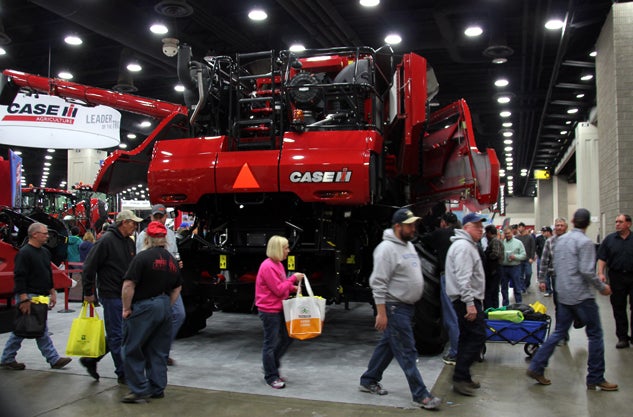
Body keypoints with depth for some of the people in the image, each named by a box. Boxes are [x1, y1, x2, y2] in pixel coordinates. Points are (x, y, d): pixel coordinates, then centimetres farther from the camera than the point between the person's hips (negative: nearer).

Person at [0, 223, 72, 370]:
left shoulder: (45, 252, 14)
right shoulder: (24, 253, -14)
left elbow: (49, 275, 22)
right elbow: (19, 278, -18)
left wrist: (52, 293, 18)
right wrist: (24, 299, -22)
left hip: (41, 297, 9)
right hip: (28, 297, -9)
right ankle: (53, 359, 2)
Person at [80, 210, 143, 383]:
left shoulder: (130, 242, 12)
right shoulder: (106, 240, -14)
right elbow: (89, 267, -13)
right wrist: (88, 292, -10)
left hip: (125, 295, 8)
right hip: (111, 295, -8)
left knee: (115, 335, 15)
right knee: (117, 335, 0)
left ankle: (91, 359, 30)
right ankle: (123, 374, 9)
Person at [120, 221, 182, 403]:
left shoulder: (142, 257, -11)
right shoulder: (172, 260, 10)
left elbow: (128, 285, -16)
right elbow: (177, 288, 17)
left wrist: (126, 308, -7)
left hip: (144, 308, -7)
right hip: (164, 307, 7)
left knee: (132, 350, 4)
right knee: (158, 352, 14)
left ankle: (140, 390, 3)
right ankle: (157, 389, 20)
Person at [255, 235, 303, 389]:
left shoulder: (278, 264, 10)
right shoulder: (268, 267, -20)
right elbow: (278, 290, -20)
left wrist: (293, 288, 3)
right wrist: (293, 278, -16)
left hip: (279, 309, 10)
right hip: (269, 311, -10)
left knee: (287, 337, 14)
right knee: (271, 343, 2)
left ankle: (271, 366, 29)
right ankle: (271, 377, 14)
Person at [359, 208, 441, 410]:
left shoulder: (409, 245, 12)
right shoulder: (387, 248, -18)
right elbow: (379, 283, -20)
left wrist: (414, 302, 21)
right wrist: (381, 312, -22)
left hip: (407, 306, 9)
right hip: (395, 308, -9)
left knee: (387, 345, 17)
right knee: (407, 352, -2)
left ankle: (368, 381, 30)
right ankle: (420, 395, 6)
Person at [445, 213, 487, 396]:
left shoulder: (468, 245, 20)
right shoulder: (463, 246, -15)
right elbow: (463, 278, -24)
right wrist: (470, 303, -27)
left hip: (468, 300, 11)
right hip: (467, 300, -11)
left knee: (468, 338, 14)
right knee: (477, 336, -10)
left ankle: (463, 377, 21)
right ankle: (460, 378, -8)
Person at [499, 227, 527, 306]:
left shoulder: (518, 242, 1)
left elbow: (524, 255, -1)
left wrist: (515, 257, -16)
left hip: (515, 267, -2)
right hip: (503, 267, 2)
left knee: (517, 288, 3)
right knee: (504, 288, 12)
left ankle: (519, 304, 12)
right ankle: (505, 305, 24)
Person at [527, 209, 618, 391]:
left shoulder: (561, 239, 9)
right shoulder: (585, 242, -14)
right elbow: (587, 271, -20)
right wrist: (602, 287, -7)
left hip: (563, 294, 7)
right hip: (582, 296, -7)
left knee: (559, 332, 12)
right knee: (595, 335, 6)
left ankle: (536, 367, 8)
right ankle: (595, 379, 12)